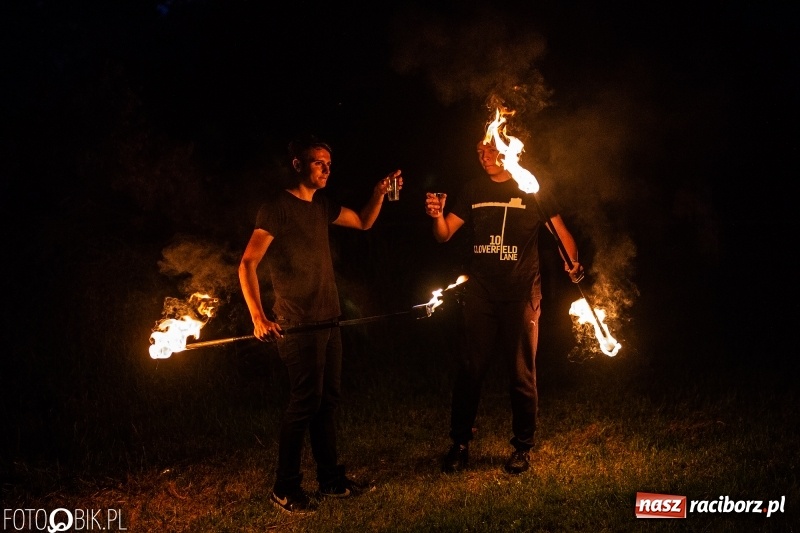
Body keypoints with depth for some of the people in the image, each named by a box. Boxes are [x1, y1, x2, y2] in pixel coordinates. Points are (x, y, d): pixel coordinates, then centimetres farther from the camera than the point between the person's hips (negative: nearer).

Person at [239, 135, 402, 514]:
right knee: (305, 402, -6)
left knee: (327, 400, 13)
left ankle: (330, 479, 24)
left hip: (327, 322, 8)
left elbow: (363, 222, 25)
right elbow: (247, 263, -16)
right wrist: (258, 316, -26)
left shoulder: (321, 206, 13)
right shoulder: (277, 207, -11)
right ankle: (285, 489, 6)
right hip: (298, 325, -8)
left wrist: (379, 194, 6)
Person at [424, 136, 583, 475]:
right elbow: (445, 235, 6)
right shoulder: (473, 191, 9)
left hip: (521, 294, -2)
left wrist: (573, 264, -20)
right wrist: (437, 215, -16)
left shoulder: (531, 189, 0)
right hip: (480, 293, 2)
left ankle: (522, 447, 15)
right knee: (470, 368, 2)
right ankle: (460, 444, 12)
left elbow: (561, 231, -1)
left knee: (522, 371, 3)